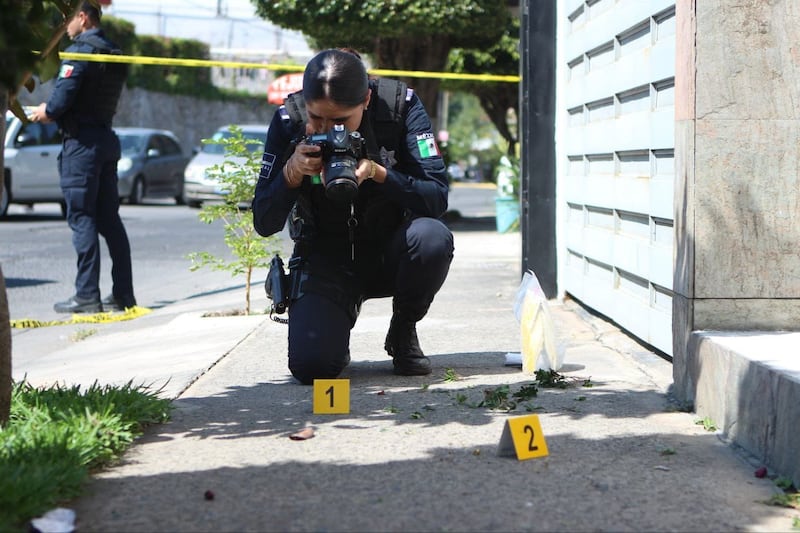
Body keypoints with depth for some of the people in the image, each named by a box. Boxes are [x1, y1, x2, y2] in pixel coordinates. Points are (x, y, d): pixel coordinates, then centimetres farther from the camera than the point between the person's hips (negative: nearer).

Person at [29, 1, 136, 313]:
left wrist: (45, 113, 1)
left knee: (81, 218, -6)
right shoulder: (115, 55, 15)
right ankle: (123, 293, 11)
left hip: (81, 141, -8)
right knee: (109, 219, 10)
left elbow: (61, 100, -20)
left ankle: (87, 296, -7)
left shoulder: (79, 51, -12)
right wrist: (52, 111, 14)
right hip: (107, 138, 8)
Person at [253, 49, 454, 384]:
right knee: (310, 365, -24)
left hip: (390, 253, 1)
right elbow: (263, 224, -11)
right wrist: (292, 172, -29)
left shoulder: (400, 106, -15)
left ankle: (403, 331, -3)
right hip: (325, 259, -1)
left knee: (433, 238, -34)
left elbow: (437, 198, -20)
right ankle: (339, 318, 15)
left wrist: (376, 173, -35)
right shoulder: (288, 121, -13)